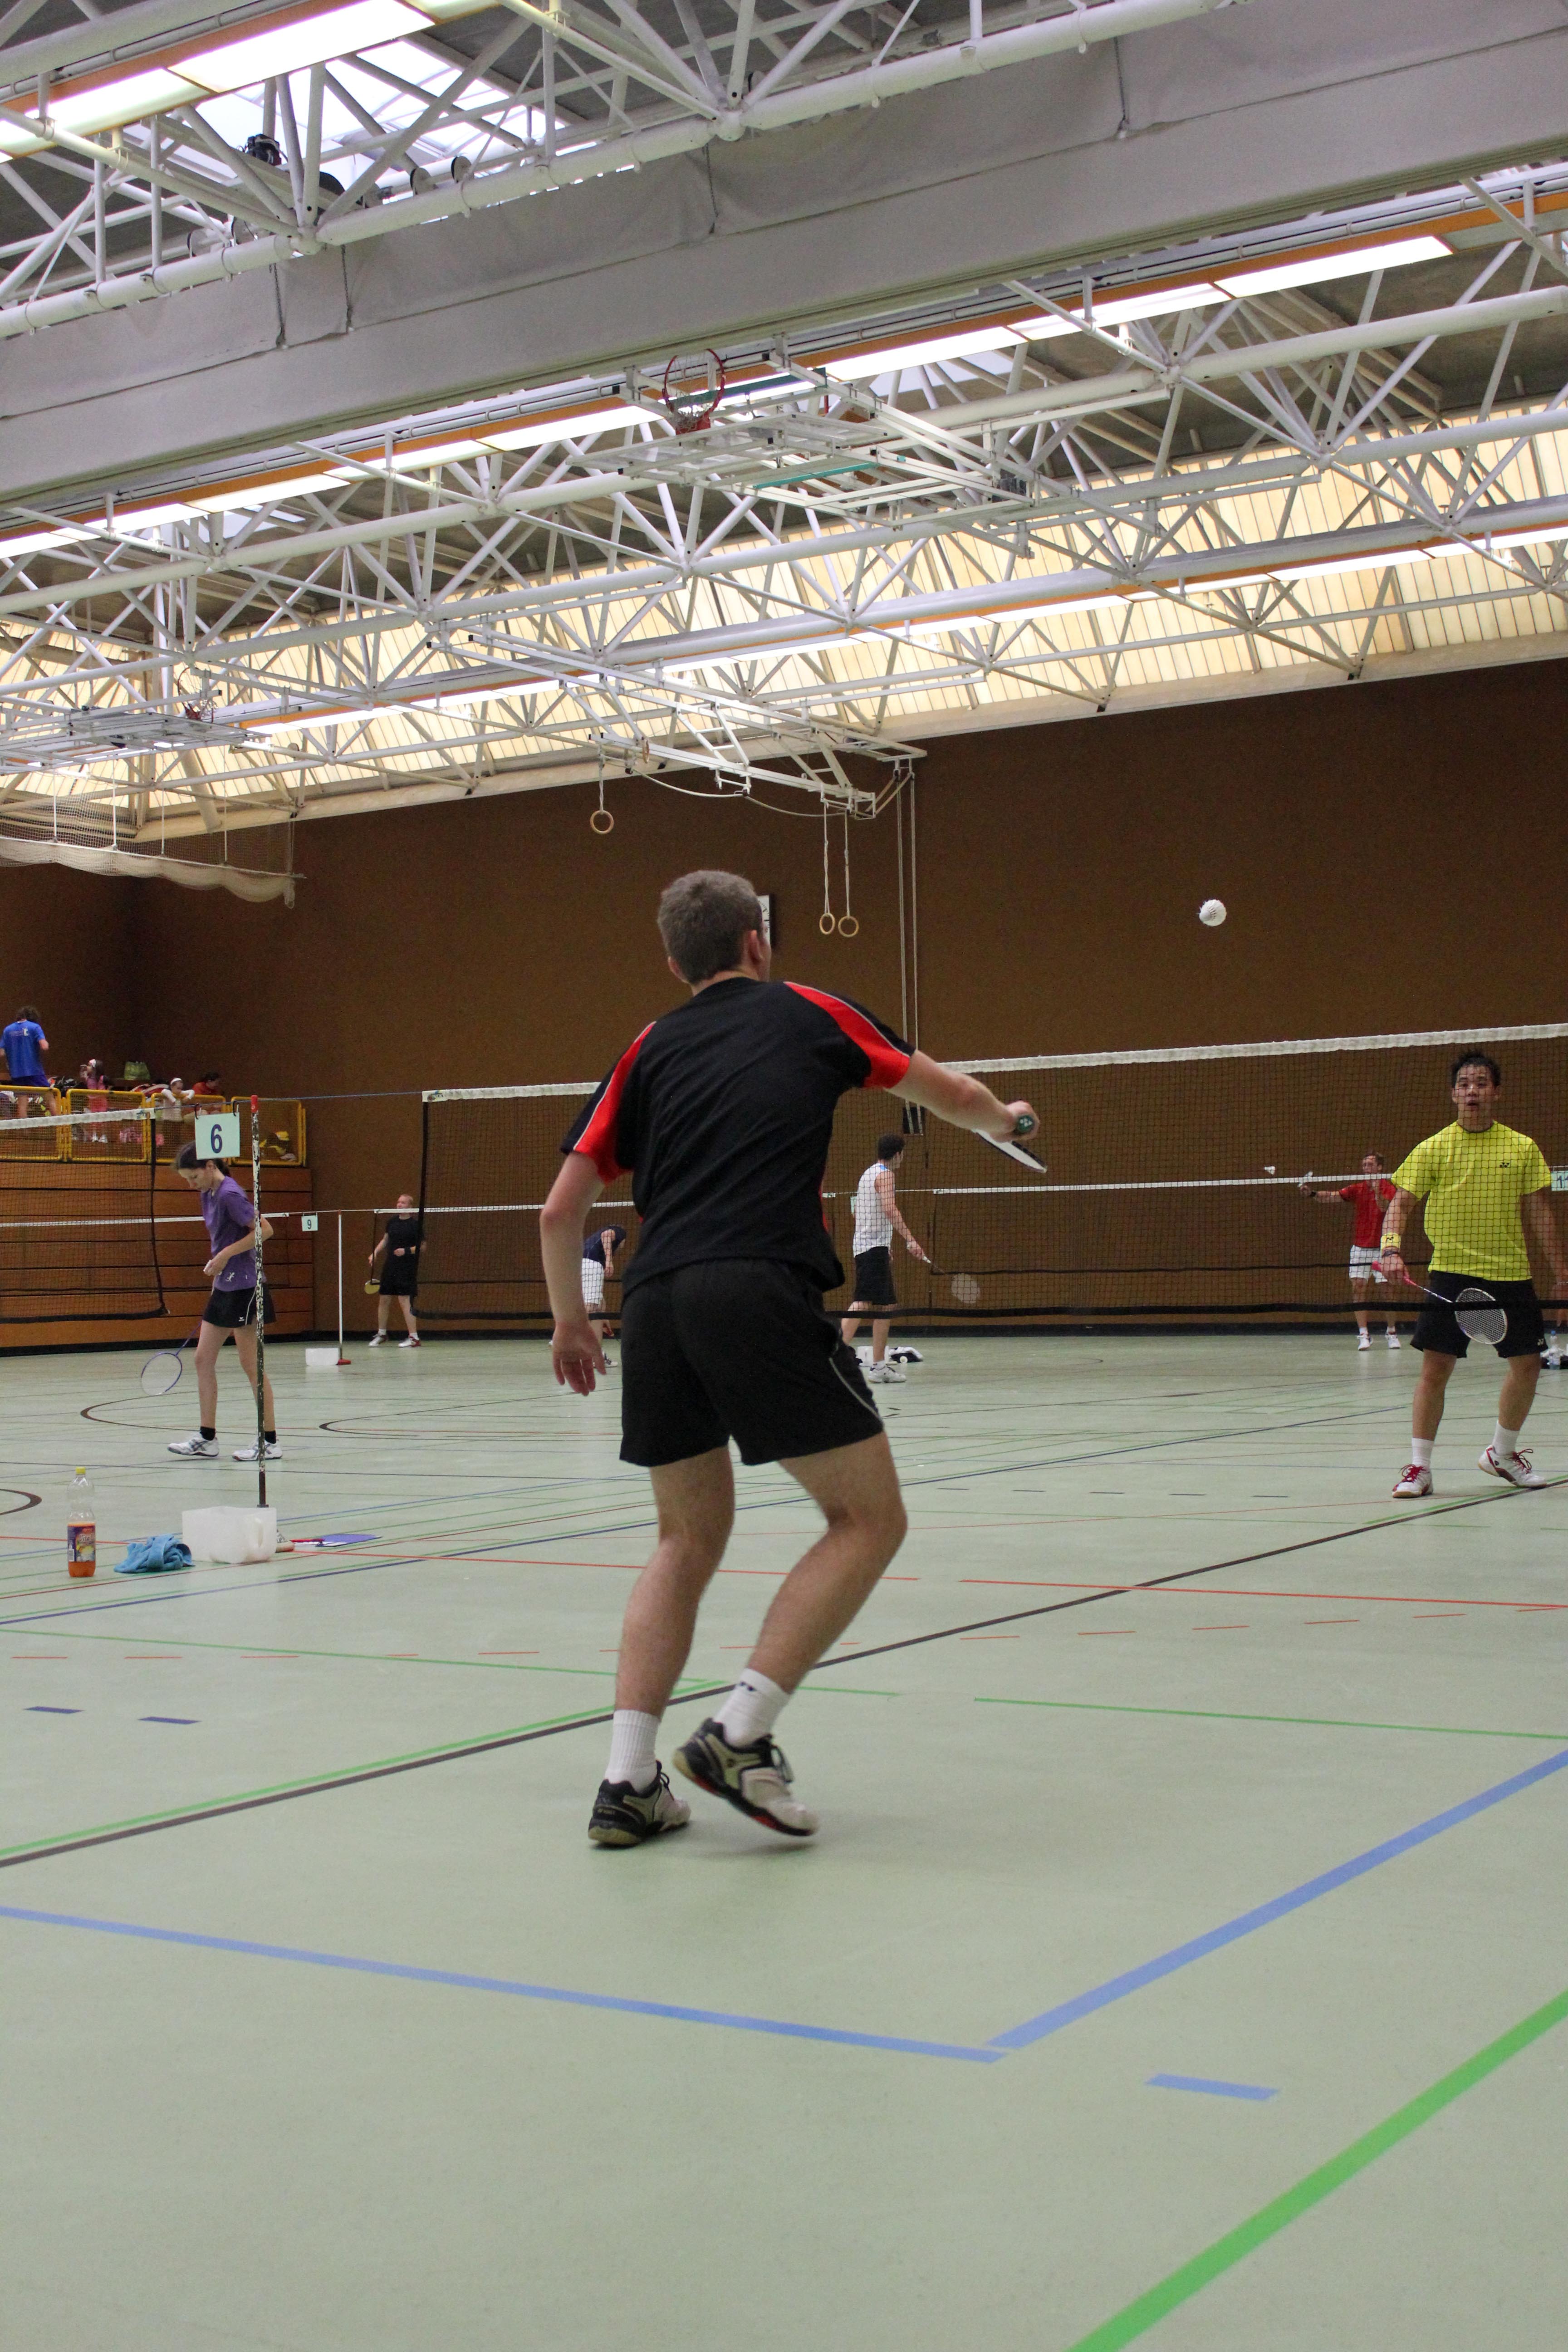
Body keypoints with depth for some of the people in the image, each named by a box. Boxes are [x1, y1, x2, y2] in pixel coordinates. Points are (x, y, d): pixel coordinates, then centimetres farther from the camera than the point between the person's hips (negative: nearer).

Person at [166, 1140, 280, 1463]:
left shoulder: (229, 1194, -16)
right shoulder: (208, 1194, 11)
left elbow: (264, 1230, -21)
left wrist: (226, 1254, -20)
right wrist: (216, 1262, 11)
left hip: (244, 1287, -10)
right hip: (223, 1288, 10)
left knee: (251, 1364, -4)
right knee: (204, 1359, 8)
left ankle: (270, 1441, 2)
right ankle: (207, 1439, 13)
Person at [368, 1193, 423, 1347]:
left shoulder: (416, 1224, -7)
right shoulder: (392, 1222, 10)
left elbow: (422, 1246, -6)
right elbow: (385, 1240, 22)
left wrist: (406, 1251, -19)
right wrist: (375, 1253, 8)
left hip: (407, 1269, -6)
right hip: (390, 1267, 6)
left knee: (405, 1300, -10)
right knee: (384, 1300, 10)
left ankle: (414, 1337, -5)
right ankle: (381, 1334, 26)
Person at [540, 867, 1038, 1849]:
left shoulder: (649, 1051, 21)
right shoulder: (808, 1014, 16)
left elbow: (561, 1210, 16)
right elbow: (953, 1095, 29)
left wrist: (571, 1323, 30)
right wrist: (1005, 1118, 51)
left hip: (656, 1302, 5)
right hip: (763, 1291, -5)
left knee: (690, 1538, 18)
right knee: (869, 1519, 7)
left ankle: (629, 1782, 9)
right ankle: (740, 1734, -5)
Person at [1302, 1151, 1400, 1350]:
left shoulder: (1388, 1189, -5)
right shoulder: (1357, 1189, 4)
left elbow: (1386, 1208, -23)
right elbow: (1333, 1197, -8)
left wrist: (1377, 1193, -41)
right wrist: (1313, 1193, -26)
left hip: (1381, 1247, -3)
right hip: (1360, 1247, 3)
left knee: (1388, 1289, -2)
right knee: (1359, 1288, -8)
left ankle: (1392, 1333, 13)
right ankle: (1364, 1335, -8)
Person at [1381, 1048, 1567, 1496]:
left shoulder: (1522, 1148, 4)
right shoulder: (1433, 1149, 0)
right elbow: (1400, 1204, -1)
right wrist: (1392, 1249, -19)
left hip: (1511, 1274, 2)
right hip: (1451, 1272, -2)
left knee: (1526, 1365, 7)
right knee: (1435, 1368, -8)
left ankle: (1502, 1452, 29)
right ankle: (1419, 1467, 1)